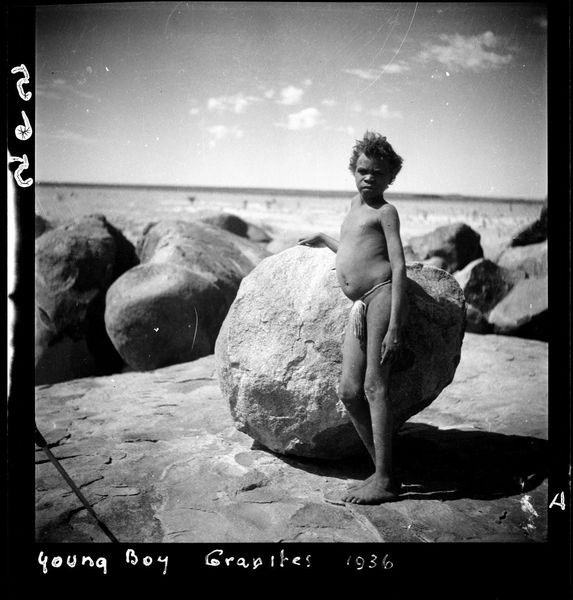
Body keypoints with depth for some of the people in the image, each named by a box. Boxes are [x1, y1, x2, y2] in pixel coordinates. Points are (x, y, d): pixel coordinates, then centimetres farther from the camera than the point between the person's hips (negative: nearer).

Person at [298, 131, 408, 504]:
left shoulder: (386, 212, 3)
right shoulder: (356, 205, 26)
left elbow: (399, 266, -7)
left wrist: (395, 327, -16)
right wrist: (325, 241, 48)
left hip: (383, 295, -7)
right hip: (359, 306, 7)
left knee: (374, 386, -10)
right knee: (349, 391, 0)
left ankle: (385, 480, -4)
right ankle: (381, 470, 10)